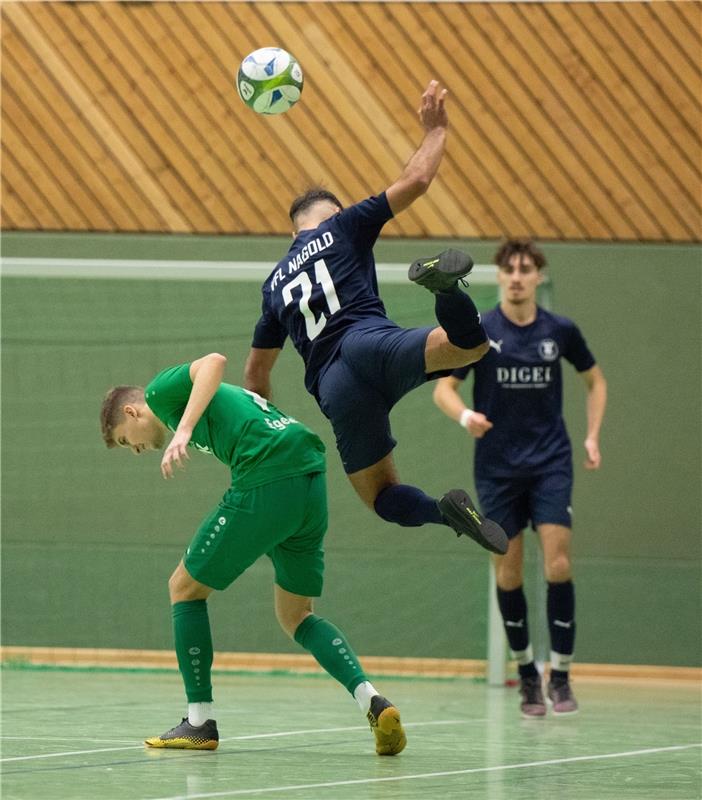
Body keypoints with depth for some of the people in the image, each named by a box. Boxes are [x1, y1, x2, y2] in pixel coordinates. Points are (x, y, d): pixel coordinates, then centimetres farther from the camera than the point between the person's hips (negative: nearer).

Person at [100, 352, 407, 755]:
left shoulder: (162, 391, 10)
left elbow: (214, 362, -11)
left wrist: (182, 431, -20)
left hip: (266, 486, -8)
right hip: (312, 482, 8)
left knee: (185, 586, 11)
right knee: (296, 614, 20)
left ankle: (200, 723, 14)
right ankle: (373, 701, -2)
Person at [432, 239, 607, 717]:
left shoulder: (561, 331, 1)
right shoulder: (477, 332, -3)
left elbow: (595, 380, 17)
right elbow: (444, 388, -3)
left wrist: (593, 436, 6)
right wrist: (465, 415, -25)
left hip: (550, 463, 0)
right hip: (498, 467, 0)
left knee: (558, 564, -12)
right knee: (509, 570, 2)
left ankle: (560, 675, -3)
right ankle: (526, 672, 18)